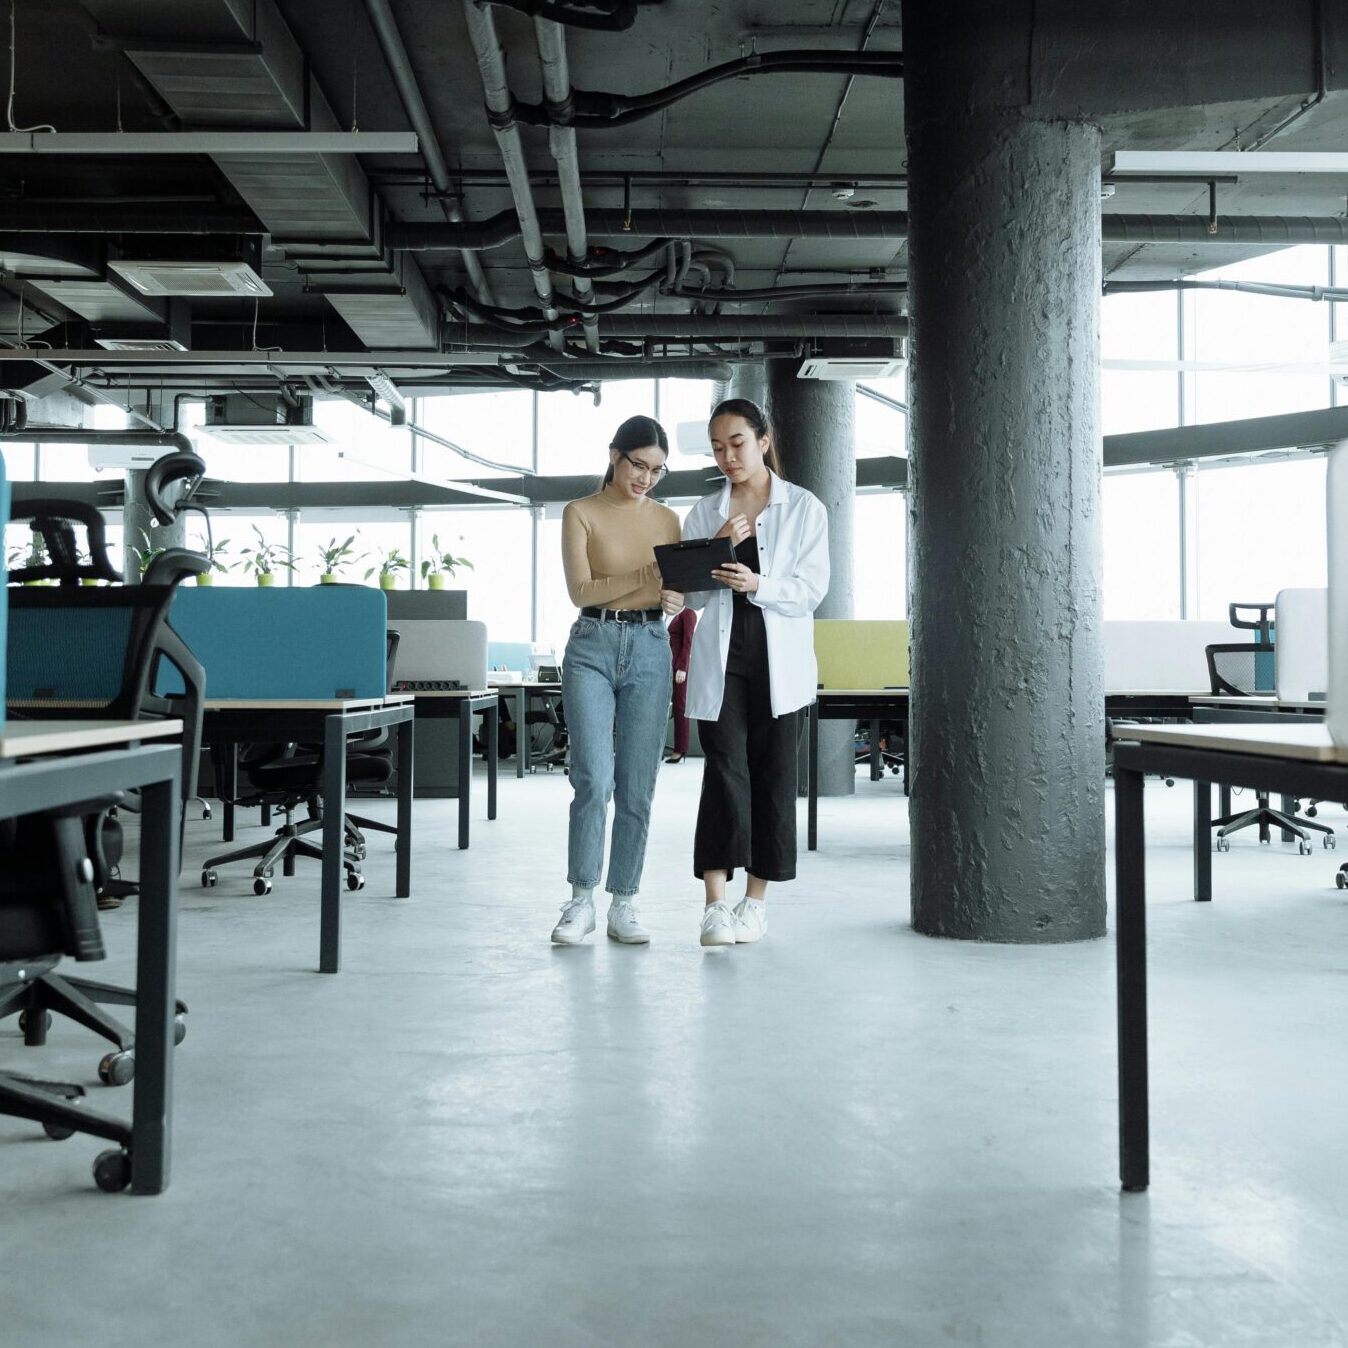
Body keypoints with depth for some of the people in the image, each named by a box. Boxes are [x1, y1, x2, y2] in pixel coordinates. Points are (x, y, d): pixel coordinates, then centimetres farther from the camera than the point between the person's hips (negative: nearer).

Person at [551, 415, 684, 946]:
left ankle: (624, 904, 11)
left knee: (637, 787, 2)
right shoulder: (580, 513, 2)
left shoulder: (666, 519, 11)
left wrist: (673, 597, -14)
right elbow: (581, 590, -8)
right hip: (592, 647, -3)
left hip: (649, 648, 3)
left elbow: (679, 591, 10)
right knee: (593, 780, -10)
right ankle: (581, 900, 4)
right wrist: (645, 577, -19)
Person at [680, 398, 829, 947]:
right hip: (720, 657, 1)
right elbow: (691, 595, 5)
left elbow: (811, 589, -5)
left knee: (773, 773, 3)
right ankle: (716, 905, -14)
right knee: (724, 768, -11)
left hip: (779, 659, 0)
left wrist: (757, 584, -21)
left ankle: (755, 901, 13)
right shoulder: (704, 513, 9)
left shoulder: (804, 508, 3)